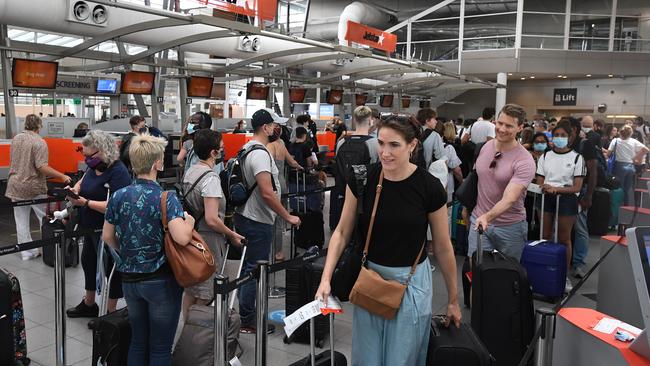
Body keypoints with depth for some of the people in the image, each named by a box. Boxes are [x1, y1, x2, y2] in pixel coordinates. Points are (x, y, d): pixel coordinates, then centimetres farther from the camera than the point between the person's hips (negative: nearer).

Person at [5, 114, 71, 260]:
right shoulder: (39, 142, -15)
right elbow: (42, 167, -22)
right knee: (45, 219, 9)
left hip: (15, 186, 6)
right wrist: (62, 176, -17)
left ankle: (27, 253, 15)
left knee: (21, 221, 9)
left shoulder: (15, 139, 5)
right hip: (34, 187, -5)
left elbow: (12, 161, 18)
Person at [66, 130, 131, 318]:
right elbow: (82, 182, 21)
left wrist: (86, 203, -28)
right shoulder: (94, 167, 3)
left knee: (109, 269, 5)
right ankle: (88, 304, 44)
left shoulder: (118, 172, -23)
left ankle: (110, 313, 23)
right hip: (91, 228, 9)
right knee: (88, 263, 23)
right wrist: (75, 189, -2)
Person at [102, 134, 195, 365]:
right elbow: (182, 238, -30)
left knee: (138, 342, 20)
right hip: (161, 281, -5)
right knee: (160, 347, 9)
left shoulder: (118, 196, -1)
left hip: (129, 279, 5)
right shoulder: (166, 198, -17)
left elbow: (108, 237, 7)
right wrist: (190, 221, -10)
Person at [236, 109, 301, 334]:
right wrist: (288, 217, -21)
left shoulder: (247, 148, 11)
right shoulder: (260, 153, -20)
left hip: (244, 216, 10)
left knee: (247, 268, 19)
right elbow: (267, 193, -28)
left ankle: (244, 313, 32)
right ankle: (247, 321, 11)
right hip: (258, 222, -10)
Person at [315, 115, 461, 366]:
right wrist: (326, 278, -14)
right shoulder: (362, 178, -10)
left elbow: (443, 247, -4)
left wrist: (453, 299, 5)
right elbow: (342, 232, -3)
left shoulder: (429, 187, -14)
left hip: (410, 281, -2)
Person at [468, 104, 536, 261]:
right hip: (478, 221, 4)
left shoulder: (525, 161, -18)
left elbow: (509, 199, -29)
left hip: (511, 226, -4)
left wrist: (487, 217, -44)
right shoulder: (486, 146, 1)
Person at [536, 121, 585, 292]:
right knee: (545, 237, 5)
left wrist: (556, 188, -20)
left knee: (564, 239, 4)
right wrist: (546, 188, -16)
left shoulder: (576, 158, -1)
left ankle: (565, 274, 15)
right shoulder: (545, 157, 8)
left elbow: (576, 187, -6)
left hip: (566, 199, -3)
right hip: (546, 199, 3)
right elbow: (539, 183, 7)